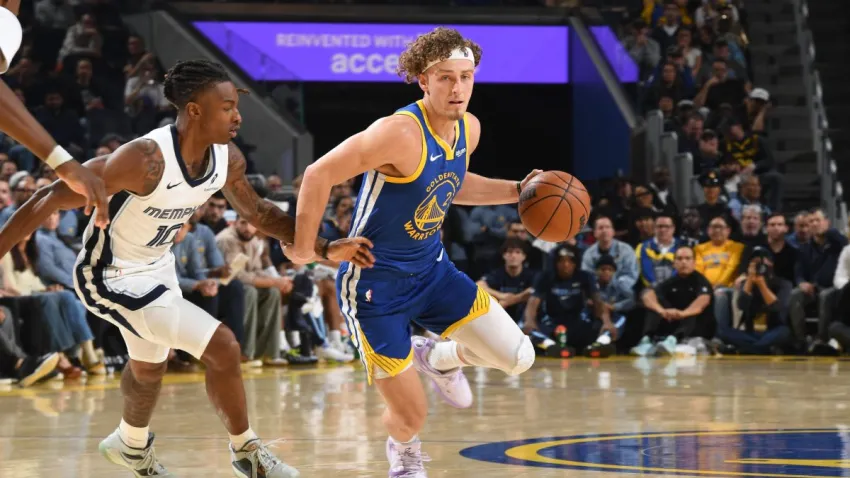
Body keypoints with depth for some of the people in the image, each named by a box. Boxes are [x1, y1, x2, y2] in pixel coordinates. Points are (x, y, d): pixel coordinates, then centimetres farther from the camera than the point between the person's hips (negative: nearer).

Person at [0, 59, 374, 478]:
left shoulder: (227, 159, -13)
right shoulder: (146, 160, -36)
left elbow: (257, 211, 7)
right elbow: (51, 200, -31)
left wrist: (324, 249, 1)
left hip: (156, 266, 8)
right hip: (111, 276, -8)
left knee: (149, 365, 30)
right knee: (222, 348, -14)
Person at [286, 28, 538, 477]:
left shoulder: (469, 129, -2)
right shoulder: (401, 132, -28)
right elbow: (319, 174, -26)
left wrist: (516, 191, 8)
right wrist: (303, 248, -17)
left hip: (431, 268, 7)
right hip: (375, 283, -7)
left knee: (517, 357, -5)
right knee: (412, 416, -2)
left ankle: (438, 357, 28)